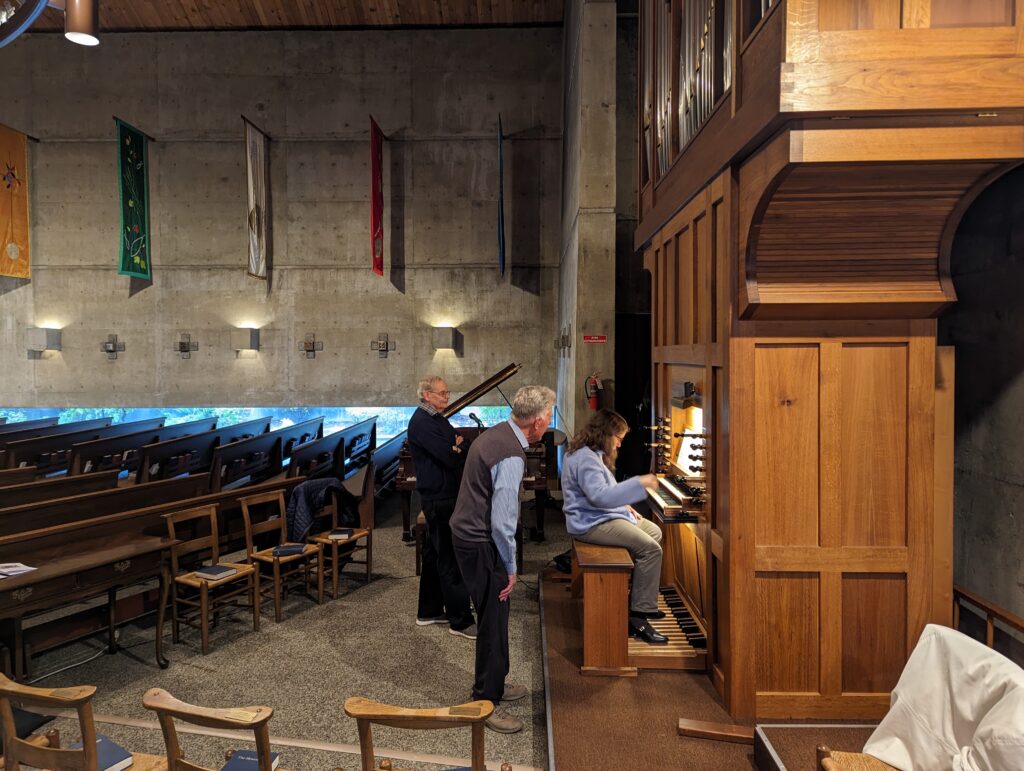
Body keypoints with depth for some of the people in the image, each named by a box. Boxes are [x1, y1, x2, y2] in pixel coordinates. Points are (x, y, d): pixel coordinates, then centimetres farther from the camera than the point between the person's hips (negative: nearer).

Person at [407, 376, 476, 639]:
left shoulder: (437, 419, 15)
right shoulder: (422, 422, -16)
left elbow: (454, 450, 11)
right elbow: (449, 457, -24)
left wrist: (457, 447, -10)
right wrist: (458, 451, -3)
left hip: (444, 496, 10)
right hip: (439, 498, -10)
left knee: (435, 554, 17)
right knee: (450, 559, -5)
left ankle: (429, 612, 28)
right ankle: (460, 620, 2)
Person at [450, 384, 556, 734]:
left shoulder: (495, 433, 5)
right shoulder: (511, 456, -27)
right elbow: (502, 521, -26)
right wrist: (510, 568, -13)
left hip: (467, 532, 10)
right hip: (481, 546, -10)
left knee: (493, 617, 22)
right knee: (494, 620, 3)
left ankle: (492, 683, 39)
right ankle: (486, 703, 19)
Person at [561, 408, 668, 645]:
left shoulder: (593, 455, 15)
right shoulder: (585, 459, -20)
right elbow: (600, 496, -31)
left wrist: (626, 507, 13)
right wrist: (639, 483, -29)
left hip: (602, 516, 12)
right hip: (592, 524, -12)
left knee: (655, 532, 14)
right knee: (651, 549, -20)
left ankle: (639, 597, 14)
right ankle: (639, 613, -16)